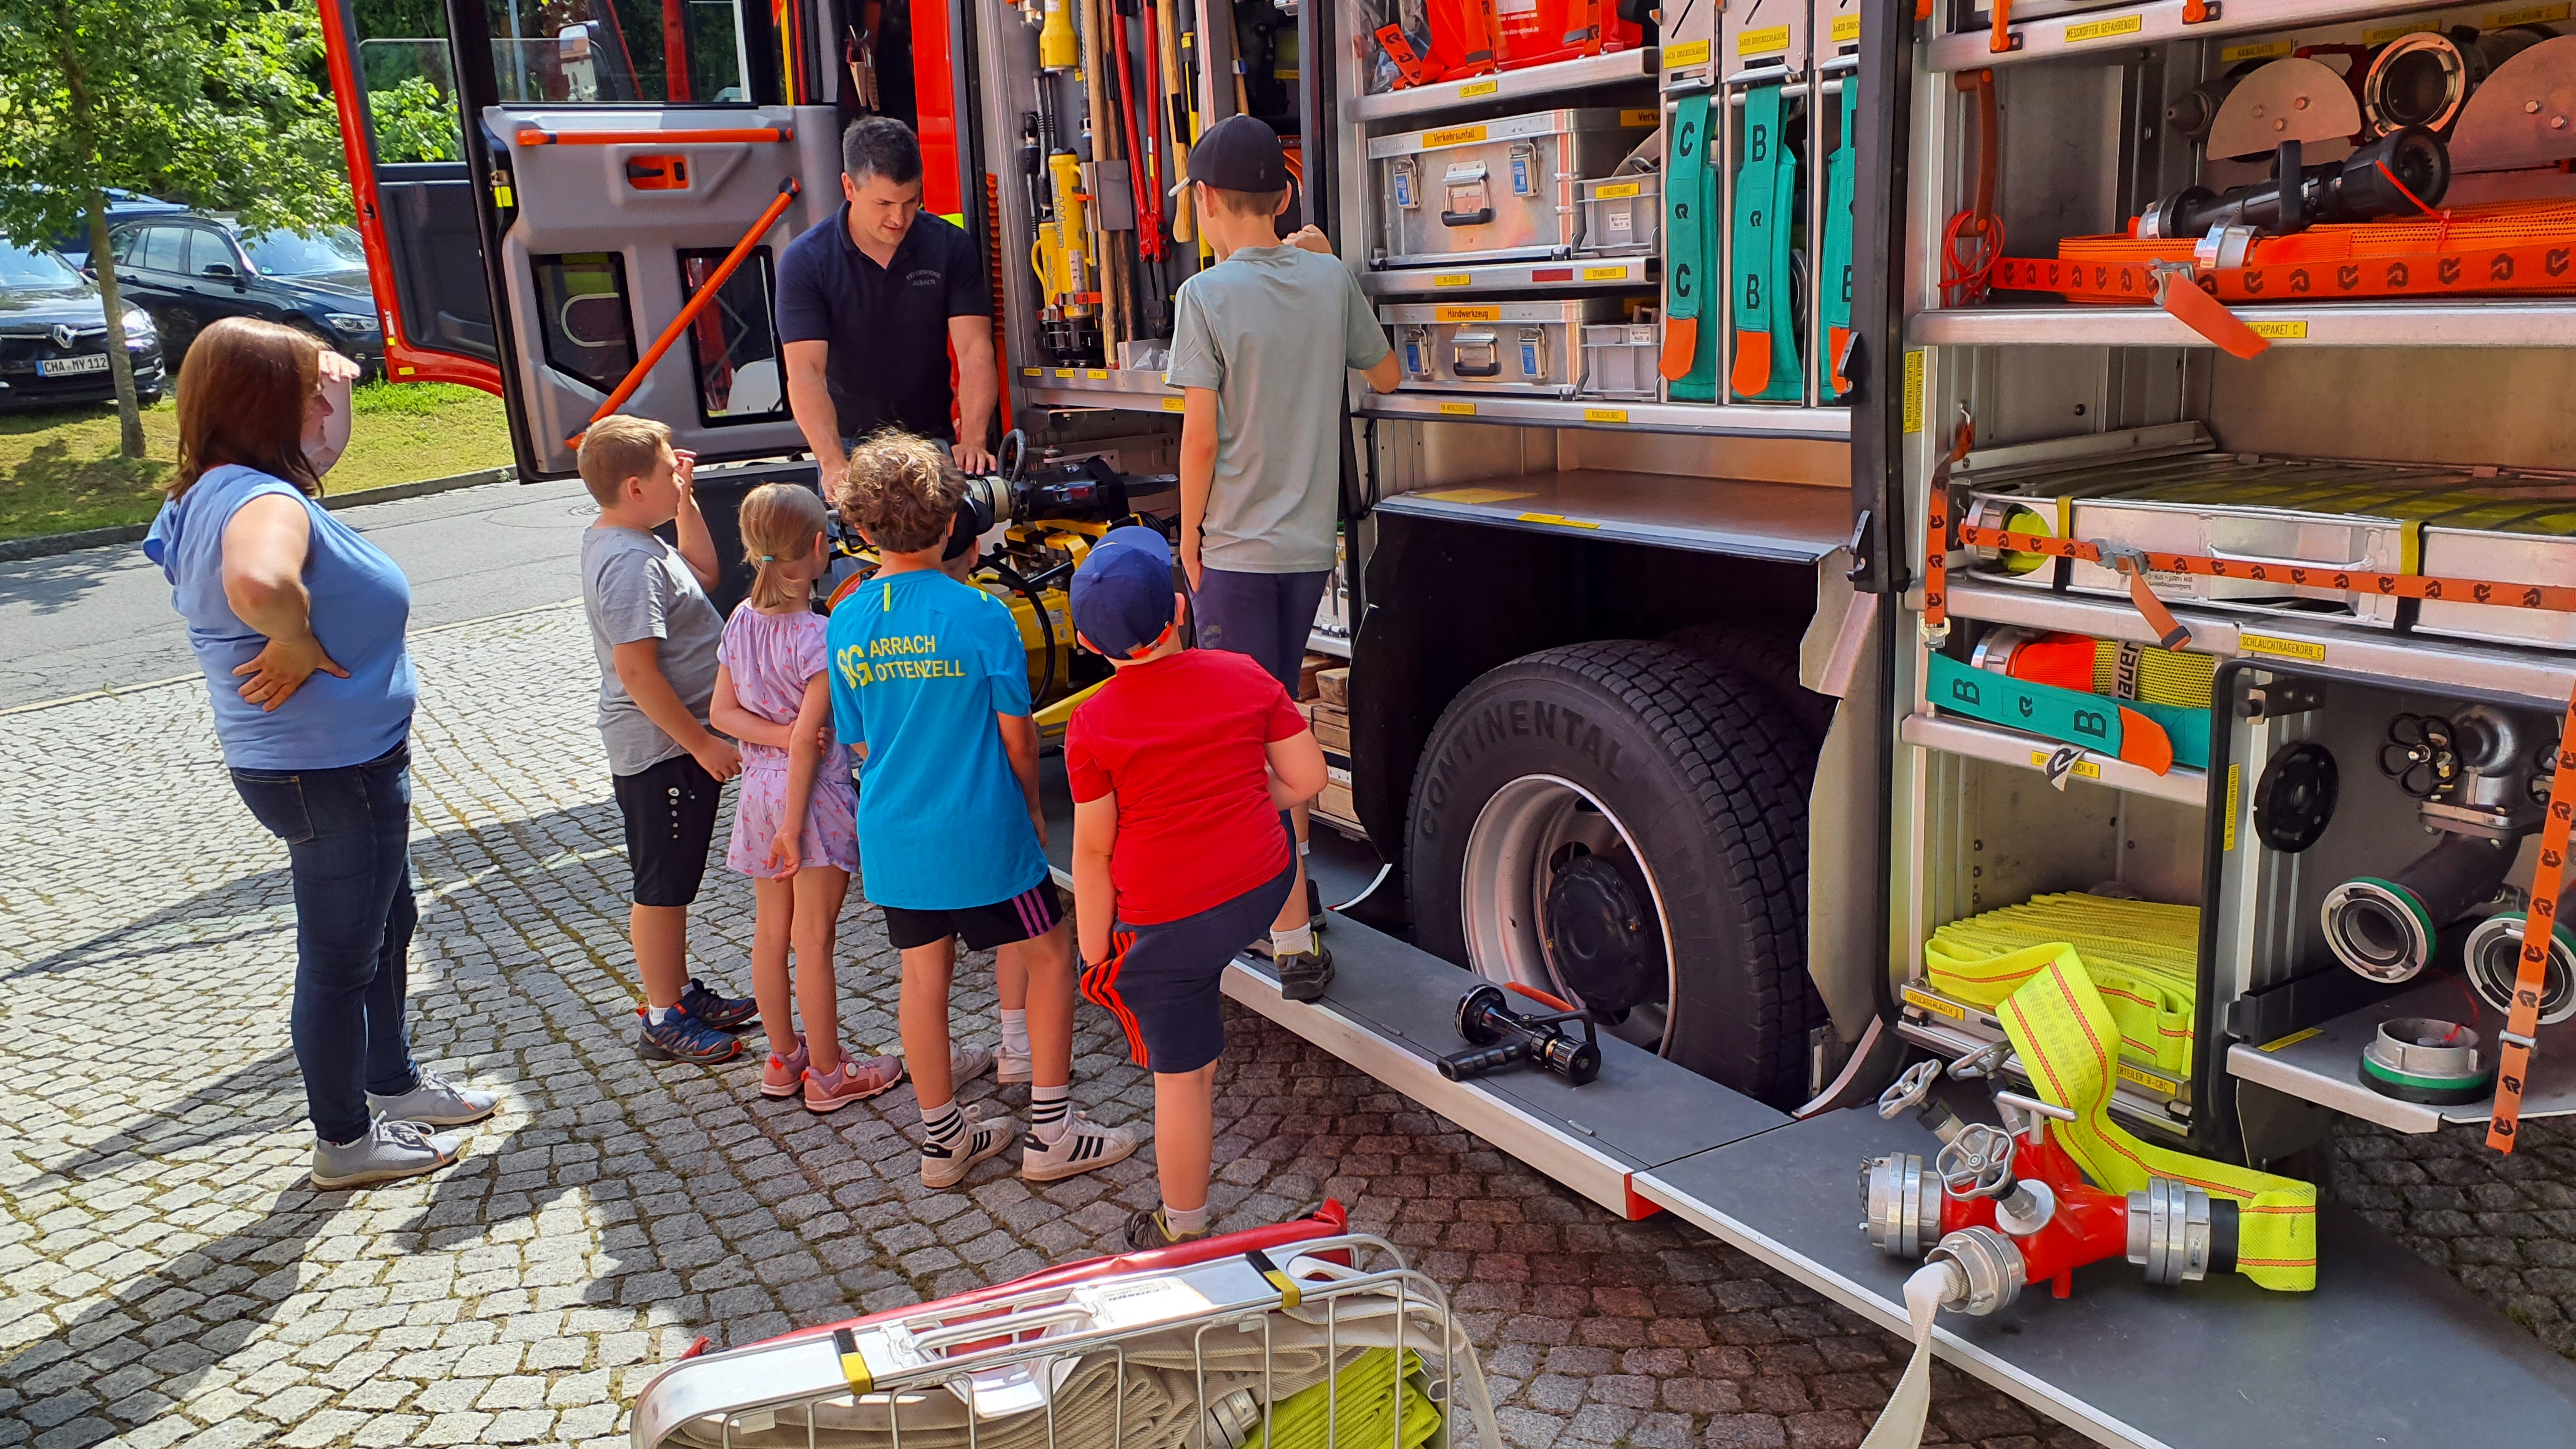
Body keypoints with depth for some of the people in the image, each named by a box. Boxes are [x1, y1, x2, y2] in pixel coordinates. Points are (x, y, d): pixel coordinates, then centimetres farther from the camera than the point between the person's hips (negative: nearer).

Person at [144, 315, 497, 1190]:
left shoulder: (217, 493, 6)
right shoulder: (265, 502, -27)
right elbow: (257, 582, -50)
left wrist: (333, 390, 6)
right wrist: (299, 647, -30)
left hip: (348, 766, 10)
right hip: (332, 775, -10)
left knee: (388, 924, 26)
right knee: (341, 954, 7)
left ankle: (393, 1082, 44)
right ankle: (345, 1141, 26)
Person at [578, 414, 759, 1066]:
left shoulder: (615, 540, 9)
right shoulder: (631, 563, -24)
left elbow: (703, 572, 22)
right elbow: (636, 670, -27)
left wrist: (686, 502, 11)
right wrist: (702, 743, -22)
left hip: (678, 742, 10)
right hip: (663, 749, -10)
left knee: (673, 882, 21)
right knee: (662, 887, 2)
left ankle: (682, 992, 35)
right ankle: (664, 1022, 14)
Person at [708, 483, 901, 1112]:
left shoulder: (741, 623, 2)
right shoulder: (820, 636, -19)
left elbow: (722, 711, 3)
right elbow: (808, 739, -20)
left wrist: (775, 734, -10)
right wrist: (794, 826, -17)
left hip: (760, 791, 7)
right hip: (812, 793, -7)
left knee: (770, 933, 15)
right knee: (813, 939, 2)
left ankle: (782, 1060, 29)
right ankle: (827, 1075, 15)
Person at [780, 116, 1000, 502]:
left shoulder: (951, 246, -5)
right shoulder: (805, 261, -10)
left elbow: (975, 350, -12)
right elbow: (805, 370, -18)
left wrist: (973, 441, -29)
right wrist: (833, 464, -34)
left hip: (934, 441, 1)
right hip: (849, 445, -1)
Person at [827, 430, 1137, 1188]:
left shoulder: (846, 622, -1)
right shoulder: (980, 615, -15)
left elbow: (858, 738, 8)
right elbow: (1017, 735, -8)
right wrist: (1033, 809, 9)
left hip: (891, 834, 5)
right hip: (980, 831, -5)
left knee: (923, 976, 15)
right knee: (1049, 957, 11)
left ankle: (943, 1139, 27)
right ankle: (1051, 1133, 13)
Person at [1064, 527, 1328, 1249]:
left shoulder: (1092, 727, -12)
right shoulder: (1243, 675, -5)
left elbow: (1093, 851, -8)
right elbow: (1307, 777, 0)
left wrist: (1095, 952, 4)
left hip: (1167, 923, -3)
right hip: (1265, 887, 3)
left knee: (1181, 1074, 10)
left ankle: (1183, 1229, 26)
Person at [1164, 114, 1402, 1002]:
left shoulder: (1208, 295, -12)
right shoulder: (1330, 279, 3)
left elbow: (1201, 437, -14)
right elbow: (1385, 375, 19)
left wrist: (1189, 536, -1)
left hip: (1236, 549, -6)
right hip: (1310, 544, 6)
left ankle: (1296, 942, -1)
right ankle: (1291, 881, 34)